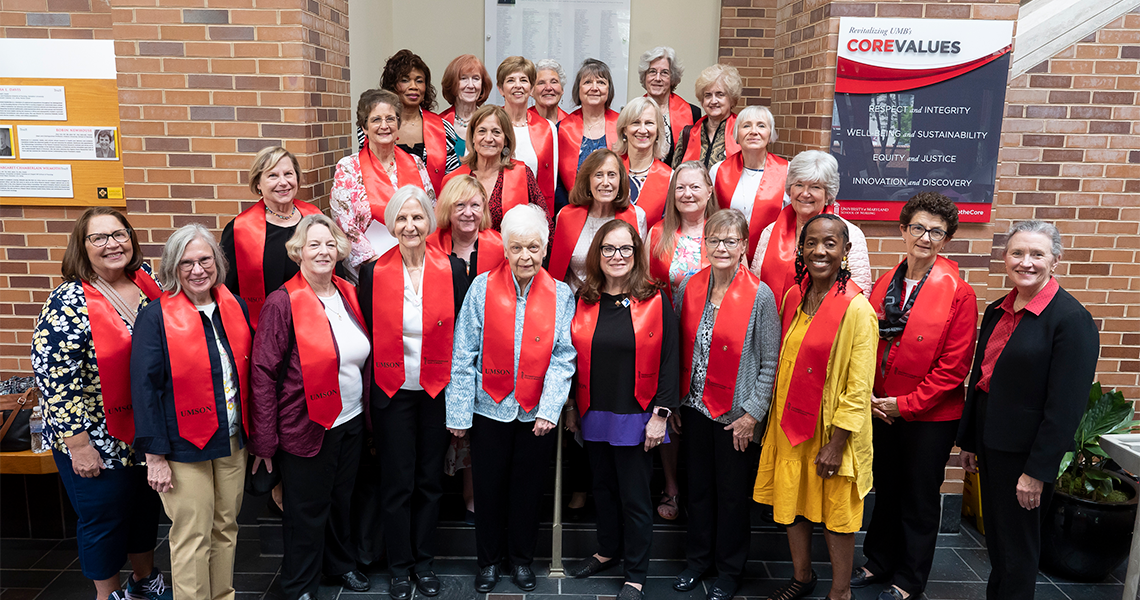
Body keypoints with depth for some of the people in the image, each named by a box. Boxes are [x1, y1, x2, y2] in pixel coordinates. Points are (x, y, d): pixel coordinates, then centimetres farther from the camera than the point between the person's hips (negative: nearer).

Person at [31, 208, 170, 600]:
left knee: (147, 506, 22)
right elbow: (53, 378, -19)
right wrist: (78, 444, -18)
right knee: (105, 518, 12)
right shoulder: (69, 303, -19)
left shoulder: (147, 281, -1)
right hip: (98, 441, -6)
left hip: (148, 431, 6)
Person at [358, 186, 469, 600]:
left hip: (438, 390, 1)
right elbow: (368, 336, 1)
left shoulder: (452, 269, -5)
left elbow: (461, 332, 0)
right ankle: (399, 566, 27)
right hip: (392, 391, 0)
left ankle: (424, 561, 31)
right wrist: (367, 395, -1)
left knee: (430, 480, 13)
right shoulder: (374, 272, -5)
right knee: (397, 483, 8)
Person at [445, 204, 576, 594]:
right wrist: (458, 412, -7)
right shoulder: (482, 288, -5)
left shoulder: (561, 295, -2)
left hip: (537, 413, 1)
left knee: (527, 488, 14)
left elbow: (563, 358, -4)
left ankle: (522, 559, 35)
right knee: (489, 488, 12)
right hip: (490, 409, 0)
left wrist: (549, 409, -14)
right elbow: (463, 356, -5)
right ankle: (489, 559, 33)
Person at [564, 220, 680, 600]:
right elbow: (573, 358, 10)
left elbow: (669, 362, -7)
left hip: (636, 418, -4)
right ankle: (607, 552, 39)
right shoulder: (584, 302, 4)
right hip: (593, 414, 4)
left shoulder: (655, 302, -6)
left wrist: (660, 414, -10)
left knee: (634, 497, 6)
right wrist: (570, 408, 10)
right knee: (603, 488, 18)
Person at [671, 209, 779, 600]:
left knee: (732, 493, 10)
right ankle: (698, 558, 35)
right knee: (698, 487, 16)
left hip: (735, 416, -3)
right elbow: (679, 350, 8)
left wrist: (751, 413, -10)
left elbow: (769, 363, -8)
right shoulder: (689, 286, 1)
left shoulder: (759, 295, -11)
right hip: (694, 407, 4)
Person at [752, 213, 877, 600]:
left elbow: (858, 389, -16)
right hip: (791, 423, 6)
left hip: (831, 430, -6)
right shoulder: (794, 298, 3)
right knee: (792, 503, 17)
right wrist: (779, 417, 11)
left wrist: (836, 444, -16)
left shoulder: (857, 310, -17)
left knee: (835, 512, 9)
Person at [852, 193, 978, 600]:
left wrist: (906, 405, -14)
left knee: (920, 500, 11)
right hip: (882, 411, 5)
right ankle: (879, 564, 38)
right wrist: (870, 398, -4)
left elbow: (954, 367, -14)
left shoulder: (959, 294, -12)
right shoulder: (883, 286, 2)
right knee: (886, 491, 19)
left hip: (930, 417, -4)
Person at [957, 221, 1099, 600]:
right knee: (995, 538, 20)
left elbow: (1066, 405, -18)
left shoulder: (1072, 319, -15)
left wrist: (1038, 472, -18)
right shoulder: (997, 312, 7)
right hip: (990, 441, 7)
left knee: (1017, 547, 8)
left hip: (1026, 450, -7)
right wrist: (969, 441, 16)